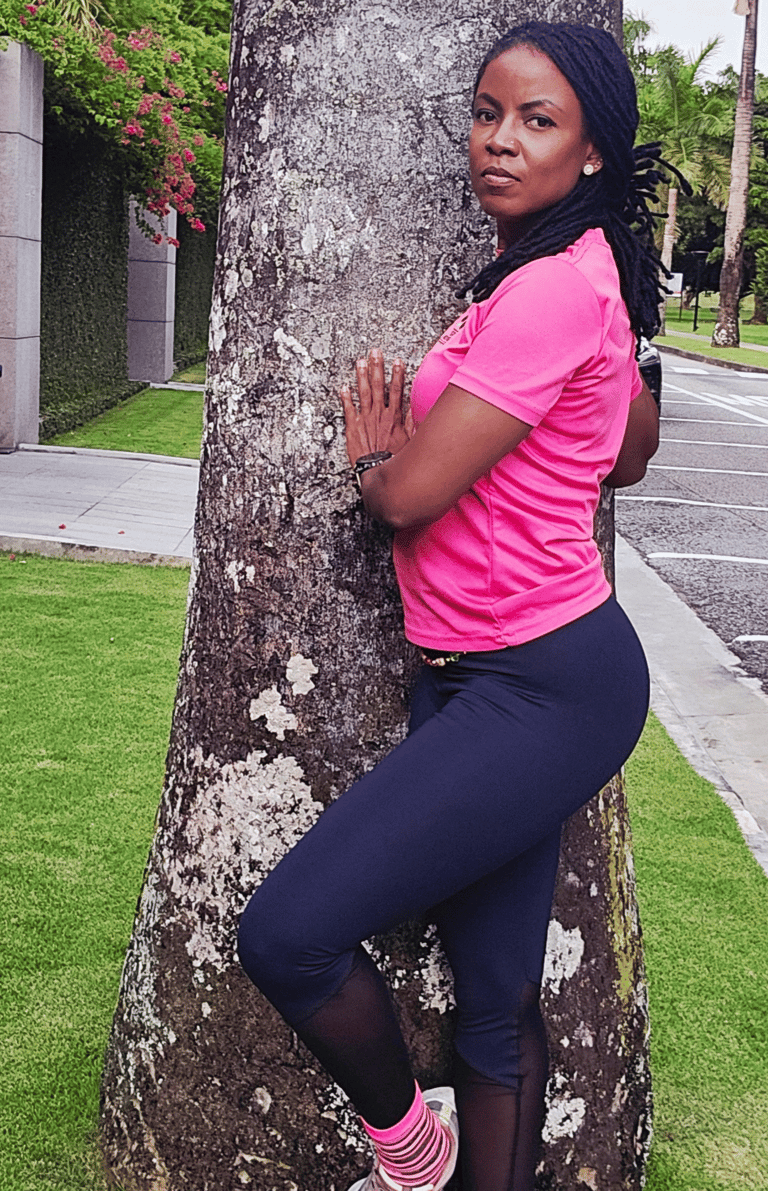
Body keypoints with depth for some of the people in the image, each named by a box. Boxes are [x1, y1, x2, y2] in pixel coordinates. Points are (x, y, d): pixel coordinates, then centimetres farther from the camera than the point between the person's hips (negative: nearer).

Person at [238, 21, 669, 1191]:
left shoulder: (554, 290, -17)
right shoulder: (577, 274, 14)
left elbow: (409, 491, -18)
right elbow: (636, 447, 29)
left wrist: (372, 455, 4)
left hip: (544, 688, -10)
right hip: (487, 677, 10)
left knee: (287, 935, -12)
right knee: (496, 1003, 15)